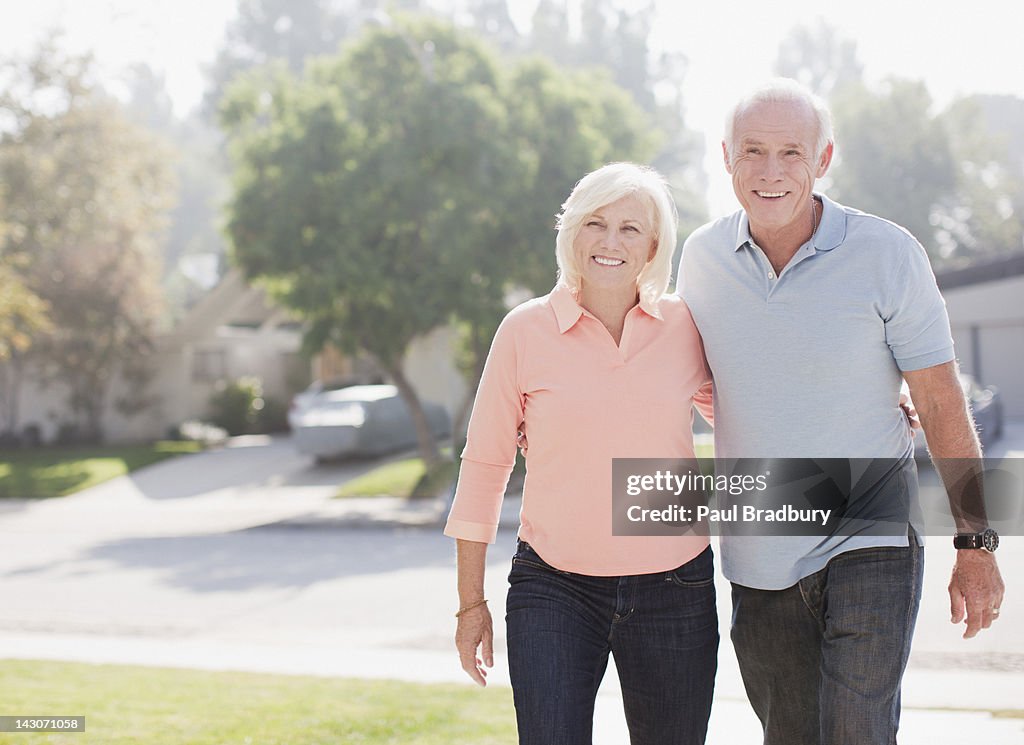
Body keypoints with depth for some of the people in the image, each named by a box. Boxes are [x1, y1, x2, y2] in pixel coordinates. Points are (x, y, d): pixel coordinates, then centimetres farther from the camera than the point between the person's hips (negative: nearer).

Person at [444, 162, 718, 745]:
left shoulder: (687, 327, 1)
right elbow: (485, 464, 4)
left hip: (674, 589, 2)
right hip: (555, 589, -2)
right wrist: (471, 602, 5)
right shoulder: (526, 330, -3)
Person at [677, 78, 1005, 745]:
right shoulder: (703, 257, -2)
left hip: (869, 540, -4)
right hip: (758, 557, 4)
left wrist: (975, 545, -5)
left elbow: (942, 406, -6)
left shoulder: (888, 254, -12)